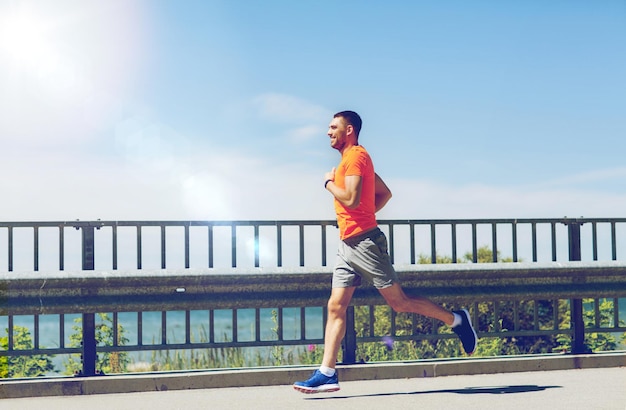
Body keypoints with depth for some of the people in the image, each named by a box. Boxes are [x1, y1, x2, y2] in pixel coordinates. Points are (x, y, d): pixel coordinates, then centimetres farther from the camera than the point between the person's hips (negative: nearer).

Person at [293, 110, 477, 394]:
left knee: (399, 302, -4)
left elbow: (351, 199, -22)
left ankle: (456, 320, 13)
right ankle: (327, 374, 0)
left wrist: (329, 182, -6)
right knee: (335, 307, 2)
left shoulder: (355, 156, -10)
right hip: (348, 244, 10)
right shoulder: (355, 159, 20)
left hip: (364, 242, -10)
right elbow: (385, 193, 25)